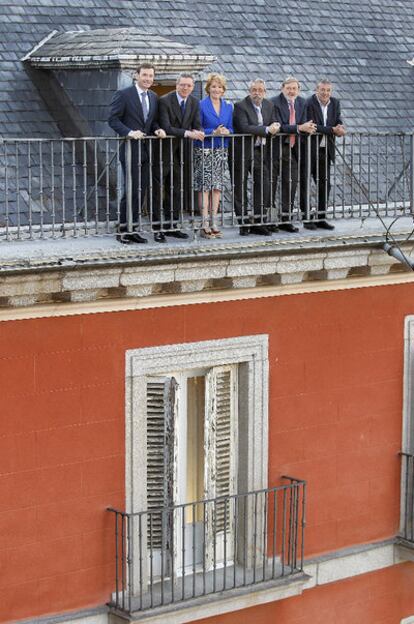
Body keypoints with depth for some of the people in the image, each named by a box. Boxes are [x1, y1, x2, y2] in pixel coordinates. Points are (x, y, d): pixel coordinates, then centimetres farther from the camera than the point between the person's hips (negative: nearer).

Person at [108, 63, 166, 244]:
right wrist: (129, 132, -22)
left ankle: (131, 229, 13)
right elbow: (113, 119, -9)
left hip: (146, 149, 7)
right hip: (130, 149, -7)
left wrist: (157, 129, -2)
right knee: (132, 190, -8)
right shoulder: (123, 95, -7)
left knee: (141, 190, 7)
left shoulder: (153, 97, 13)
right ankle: (122, 230, 0)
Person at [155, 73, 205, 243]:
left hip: (181, 152, 6)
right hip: (164, 150, -6)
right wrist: (187, 133, -32)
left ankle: (171, 226, 18)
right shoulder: (165, 101, -15)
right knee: (158, 189, -4)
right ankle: (157, 228, -1)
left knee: (177, 190, 10)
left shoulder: (194, 102, 5)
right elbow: (166, 127, -23)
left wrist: (196, 132, -20)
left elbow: (197, 126, 4)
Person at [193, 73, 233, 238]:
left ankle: (214, 222, 6)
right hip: (204, 150, -5)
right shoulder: (201, 105, -4)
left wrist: (226, 131, -9)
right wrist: (214, 132, -18)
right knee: (204, 186, -6)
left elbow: (230, 128, 14)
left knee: (217, 186, 3)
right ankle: (205, 224, -6)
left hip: (221, 150, 5)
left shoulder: (228, 107, 12)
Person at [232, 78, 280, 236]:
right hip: (242, 152, -5)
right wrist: (266, 130, -23)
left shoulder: (269, 106, 8)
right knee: (240, 188, 2)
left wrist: (274, 127, -13)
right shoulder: (240, 106, -12)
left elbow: (274, 125, 13)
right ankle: (243, 224, 10)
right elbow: (244, 128, -25)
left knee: (264, 186, 1)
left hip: (260, 152, 5)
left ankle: (259, 223, 9)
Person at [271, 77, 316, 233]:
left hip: (293, 149, 5)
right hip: (276, 148, -5)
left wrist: (308, 128, -17)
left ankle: (285, 219, 12)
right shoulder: (274, 103, -11)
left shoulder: (302, 103, 9)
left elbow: (303, 124, 6)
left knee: (291, 184, 5)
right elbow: (279, 126, -20)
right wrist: (299, 128, -26)